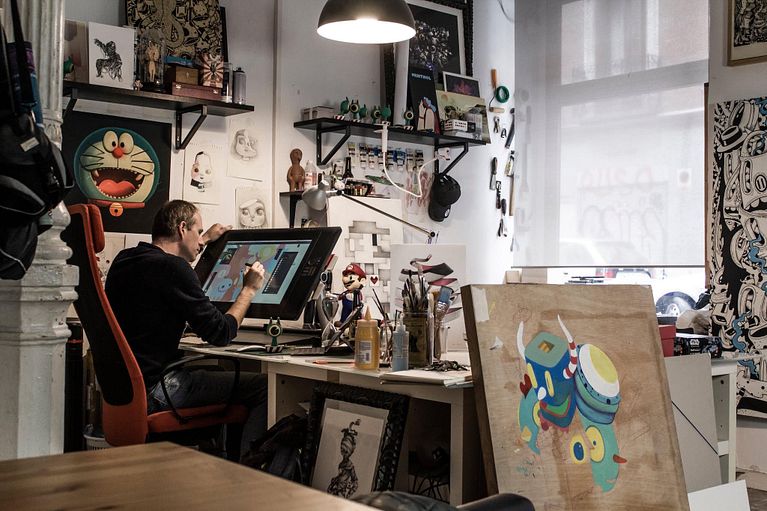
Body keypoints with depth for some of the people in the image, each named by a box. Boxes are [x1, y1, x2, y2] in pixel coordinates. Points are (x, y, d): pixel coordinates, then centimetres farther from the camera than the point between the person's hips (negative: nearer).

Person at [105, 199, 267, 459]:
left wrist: (205, 240, 47)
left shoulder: (125, 260, 10)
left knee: (222, 373, 28)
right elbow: (220, 333, -14)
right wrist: (249, 289, 1)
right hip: (153, 392, -10)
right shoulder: (173, 268, -17)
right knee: (264, 387, -8)